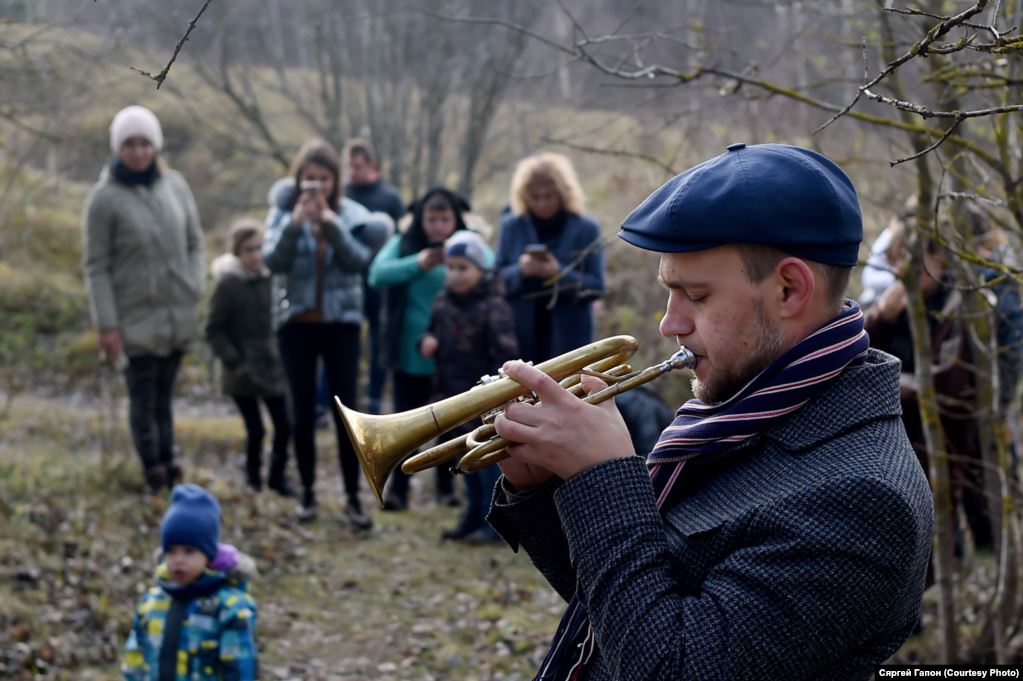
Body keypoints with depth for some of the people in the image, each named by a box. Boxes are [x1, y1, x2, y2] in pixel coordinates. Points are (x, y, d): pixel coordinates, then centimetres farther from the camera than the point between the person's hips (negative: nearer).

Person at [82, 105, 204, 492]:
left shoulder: (175, 185, 2)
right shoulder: (104, 198, -11)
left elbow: (194, 243, 11)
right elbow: (95, 266, -9)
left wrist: (194, 289, -1)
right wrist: (107, 325, -12)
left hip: (177, 316, 4)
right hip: (136, 319, -4)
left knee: (164, 396, 13)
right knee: (143, 399, 1)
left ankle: (167, 468, 22)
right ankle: (154, 471, 9)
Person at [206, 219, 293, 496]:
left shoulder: (269, 279, 3)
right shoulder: (228, 285, -11)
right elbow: (214, 330, -8)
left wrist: (279, 355, 7)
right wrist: (233, 362, -13)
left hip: (271, 367, 4)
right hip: (243, 371, -4)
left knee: (284, 426, 2)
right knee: (255, 429, 0)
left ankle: (277, 476, 20)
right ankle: (253, 478, 21)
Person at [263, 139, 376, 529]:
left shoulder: (350, 215, 1)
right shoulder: (284, 213, 0)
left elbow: (359, 260, -12)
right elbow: (273, 260, -13)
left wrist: (331, 223, -22)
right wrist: (295, 222, -24)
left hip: (342, 322, 0)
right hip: (296, 324, 0)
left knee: (346, 409, -4)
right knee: (303, 411, 6)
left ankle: (353, 497, 1)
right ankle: (307, 492, 17)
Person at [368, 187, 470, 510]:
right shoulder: (403, 244, 0)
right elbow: (378, 273, -15)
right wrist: (416, 264, -30)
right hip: (411, 353, 0)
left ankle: (447, 486, 24)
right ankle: (397, 489, 7)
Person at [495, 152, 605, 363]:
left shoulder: (586, 230, -1)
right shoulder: (511, 226, 2)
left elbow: (596, 286, -5)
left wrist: (560, 274, -21)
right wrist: (519, 272, -18)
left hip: (568, 339, -1)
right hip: (521, 337, 1)